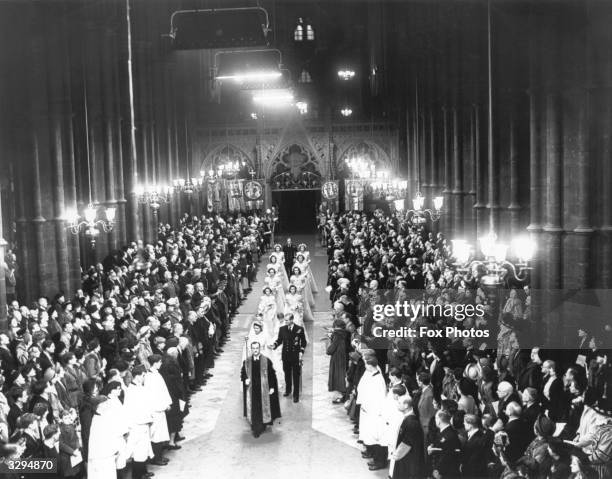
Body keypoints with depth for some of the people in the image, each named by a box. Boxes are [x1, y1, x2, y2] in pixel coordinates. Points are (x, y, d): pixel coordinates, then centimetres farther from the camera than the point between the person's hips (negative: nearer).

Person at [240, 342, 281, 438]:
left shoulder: (267, 361, -3)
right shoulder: (246, 362, 4)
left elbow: (272, 375, -1)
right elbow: (242, 373, 12)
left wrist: (272, 387, -6)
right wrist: (245, 379, -9)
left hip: (264, 390, -1)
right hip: (251, 390, 1)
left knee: (264, 407, 3)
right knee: (253, 409, 2)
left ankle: (263, 425, 20)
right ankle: (255, 430, 9)